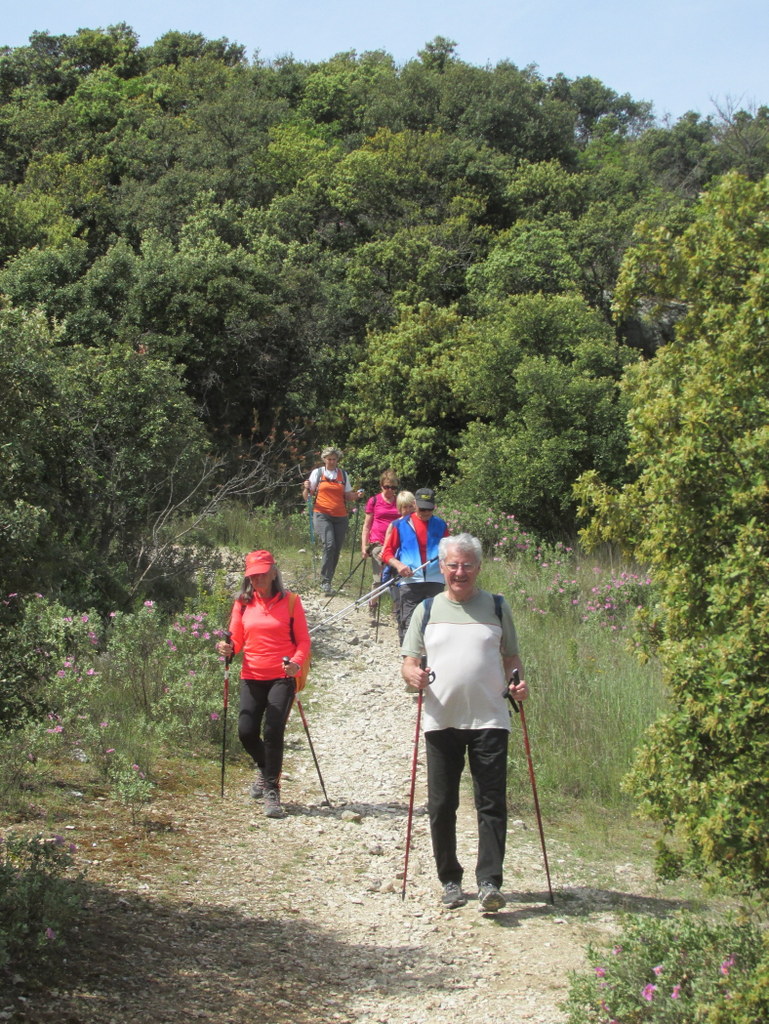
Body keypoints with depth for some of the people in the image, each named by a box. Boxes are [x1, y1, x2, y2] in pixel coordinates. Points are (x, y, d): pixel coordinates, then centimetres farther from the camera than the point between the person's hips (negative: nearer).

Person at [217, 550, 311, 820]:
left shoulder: (290, 601, -1)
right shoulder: (243, 603, 7)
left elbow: (303, 640, -3)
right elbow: (237, 641, 8)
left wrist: (296, 662, -22)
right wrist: (227, 648, -15)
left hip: (282, 677, -3)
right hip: (252, 677, 3)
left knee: (273, 731, -12)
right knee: (246, 731, -3)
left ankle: (272, 792, 0)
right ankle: (265, 768, 30)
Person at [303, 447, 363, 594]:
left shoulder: (343, 474, 13)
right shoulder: (317, 473, 6)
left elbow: (348, 496, 17)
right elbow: (307, 497, 8)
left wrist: (357, 495, -4)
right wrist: (307, 489, -14)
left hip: (340, 517, 3)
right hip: (322, 515, -3)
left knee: (336, 550, 1)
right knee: (329, 545, -22)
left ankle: (327, 581, 13)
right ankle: (325, 581, -16)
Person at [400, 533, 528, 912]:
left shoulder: (497, 607, 9)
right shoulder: (427, 610, 10)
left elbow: (511, 656, 14)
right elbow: (409, 661, 9)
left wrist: (518, 681, -7)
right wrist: (413, 674, -14)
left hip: (489, 721, -1)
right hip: (441, 721, 1)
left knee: (491, 804, -7)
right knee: (442, 806, 6)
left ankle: (489, 882, -5)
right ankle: (449, 880, 18)